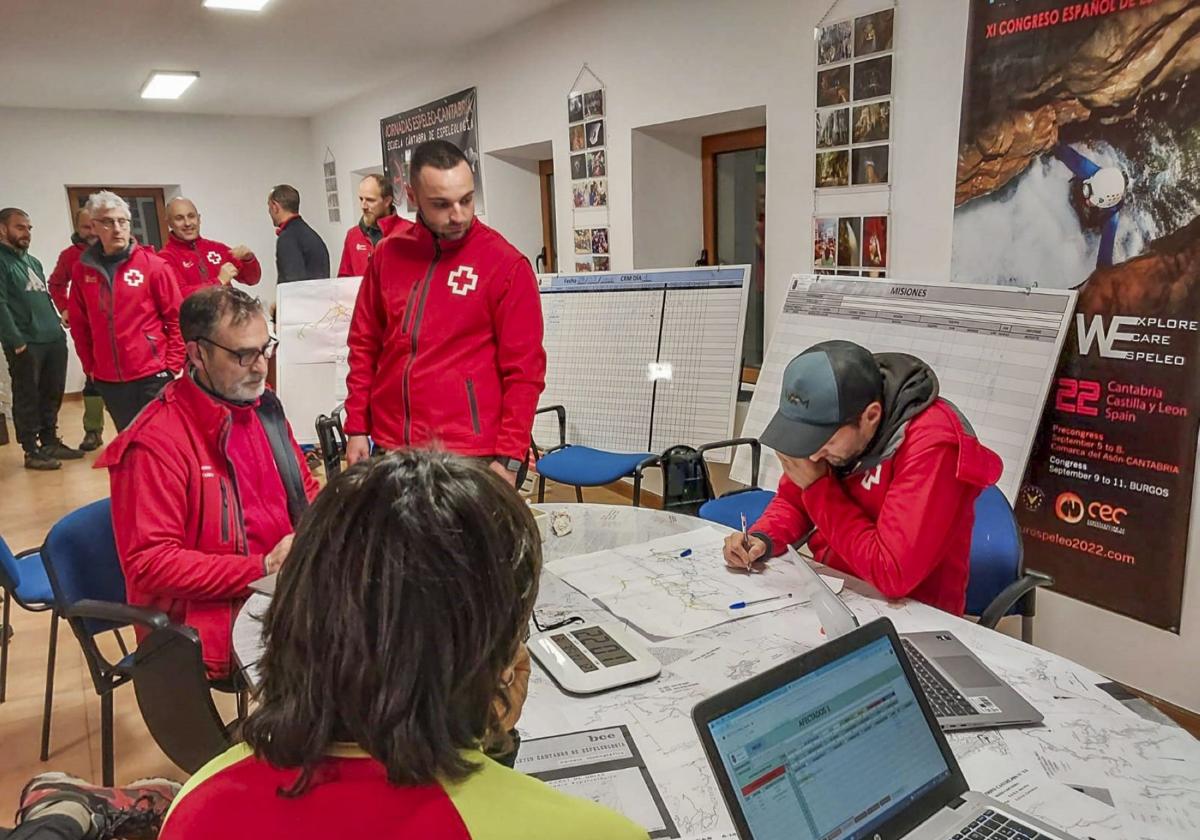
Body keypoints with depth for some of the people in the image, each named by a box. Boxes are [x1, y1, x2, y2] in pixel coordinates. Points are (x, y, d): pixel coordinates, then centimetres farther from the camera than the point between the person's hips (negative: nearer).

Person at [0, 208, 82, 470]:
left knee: (52, 395, 13)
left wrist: (56, 325, 13)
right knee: (27, 399, 0)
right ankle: (32, 451, 7)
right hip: (25, 344, -7)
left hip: (54, 340, 7)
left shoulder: (33, 262, 21)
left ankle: (50, 441, 24)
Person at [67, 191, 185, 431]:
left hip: (152, 375, -3)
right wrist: (89, 366, 8)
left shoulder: (153, 264, -6)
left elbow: (176, 317, -5)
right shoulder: (82, 270, 3)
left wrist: (171, 365, -7)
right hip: (108, 379, 4)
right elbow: (79, 323, 10)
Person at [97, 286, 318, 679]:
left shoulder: (264, 405, 8)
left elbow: (306, 494, 18)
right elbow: (149, 563, -16)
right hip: (212, 618, -7)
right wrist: (263, 568, -20)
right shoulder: (156, 441, -14)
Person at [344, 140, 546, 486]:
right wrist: (357, 428, 7)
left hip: (470, 457, -4)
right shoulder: (387, 254, 5)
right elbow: (364, 345, 12)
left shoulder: (506, 264, -8)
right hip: (391, 448, 4)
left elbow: (524, 372, -9)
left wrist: (508, 459, -12)